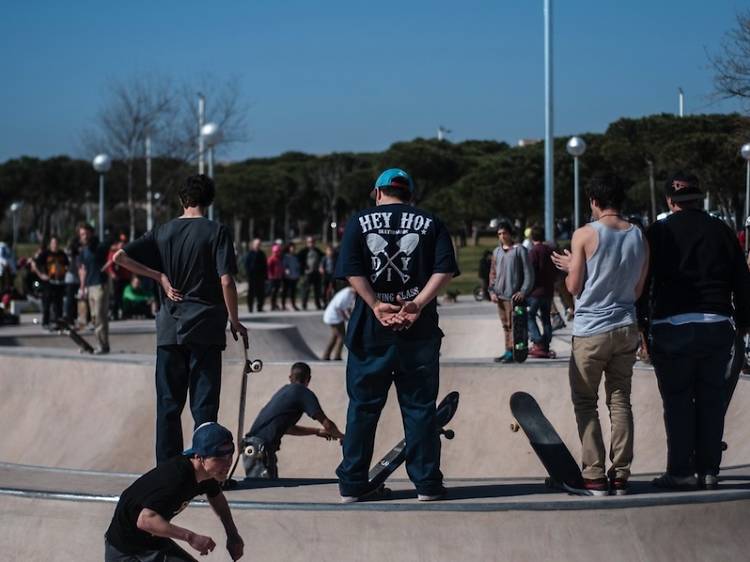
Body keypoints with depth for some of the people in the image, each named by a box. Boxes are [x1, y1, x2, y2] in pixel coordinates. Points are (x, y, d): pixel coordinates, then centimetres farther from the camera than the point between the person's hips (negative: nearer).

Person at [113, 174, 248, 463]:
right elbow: (226, 281, -12)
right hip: (205, 328, -3)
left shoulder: (163, 231, 7)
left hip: (170, 329, 3)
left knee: (168, 404, 8)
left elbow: (120, 256, 1)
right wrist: (234, 321, -1)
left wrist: (161, 277, 4)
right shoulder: (217, 232, -5)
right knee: (204, 404, 0)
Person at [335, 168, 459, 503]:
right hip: (419, 332, 0)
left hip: (370, 329, 0)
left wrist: (377, 305, -11)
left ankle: (352, 485, 9)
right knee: (420, 408, 6)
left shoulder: (359, 222, 5)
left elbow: (352, 271, -8)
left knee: (362, 407, 7)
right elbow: (445, 270, -6)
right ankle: (427, 484, 6)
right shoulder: (430, 224, 8)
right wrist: (417, 304, -12)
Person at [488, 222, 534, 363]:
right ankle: (508, 351, 12)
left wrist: (523, 291, -13)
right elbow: (493, 273, 19)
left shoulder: (519, 250, -2)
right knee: (505, 325, 9)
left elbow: (528, 272, -4)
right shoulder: (497, 252, 15)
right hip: (499, 295, 6)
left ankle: (511, 352, -7)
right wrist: (492, 291, 5)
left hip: (513, 295, -6)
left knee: (512, 325, -8)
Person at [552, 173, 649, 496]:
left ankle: (594, 476, -1)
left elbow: (574, 287, -6)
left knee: (585, 402, 4)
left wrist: (570, 267, 13)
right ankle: (621, 475, 7)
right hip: (626, 328, 4)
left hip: (591, 330, -4)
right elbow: (638, 290, 11)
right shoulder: (639, 238, 5)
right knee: (620, 401, 9)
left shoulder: (585, 235, -9)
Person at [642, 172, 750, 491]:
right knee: (711, 400, 9)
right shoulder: (722, 231, 6)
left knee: (677, 401, 3)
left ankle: (681, 471, 3)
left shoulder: (659, 232, -2)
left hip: (672, 326, -3)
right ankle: (709, 471, 10)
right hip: (717, 325, 3)